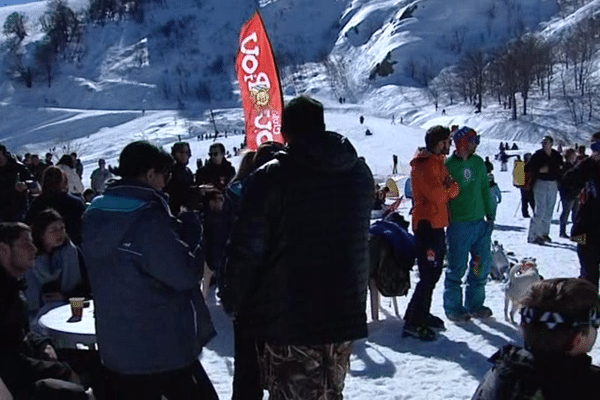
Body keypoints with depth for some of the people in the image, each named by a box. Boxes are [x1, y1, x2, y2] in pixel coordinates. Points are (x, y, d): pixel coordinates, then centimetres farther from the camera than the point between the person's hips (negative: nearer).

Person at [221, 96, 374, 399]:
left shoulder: (270, 177, -14)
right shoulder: (360, 172, 2)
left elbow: (246, 250, -13)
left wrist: (232, 301, -2)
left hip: (286, 320, -5)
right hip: (345, 315, 5)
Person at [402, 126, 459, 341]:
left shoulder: (438, 162, 18)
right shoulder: (424, 164, -14)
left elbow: (452, 190, 16)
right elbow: (437, 195, -21)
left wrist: (449, 186, -4)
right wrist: (448, 188, -3)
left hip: (436, 224, 10)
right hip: (427, 224, -10)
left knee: (433, 272, 16)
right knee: (428, 275, -10)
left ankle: (422, 315, 27)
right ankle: (413, 323, -6)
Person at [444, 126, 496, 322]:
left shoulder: (478, 162, 10)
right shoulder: (449, 165, -8)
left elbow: (485, 189, 18)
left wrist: (490, 214, 16)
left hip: (479, 222, 6)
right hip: (459, 224, -6)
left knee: (483, 264, 10)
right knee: (457, 267, 2)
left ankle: (475, 304, 25)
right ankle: (453, 308, 15)